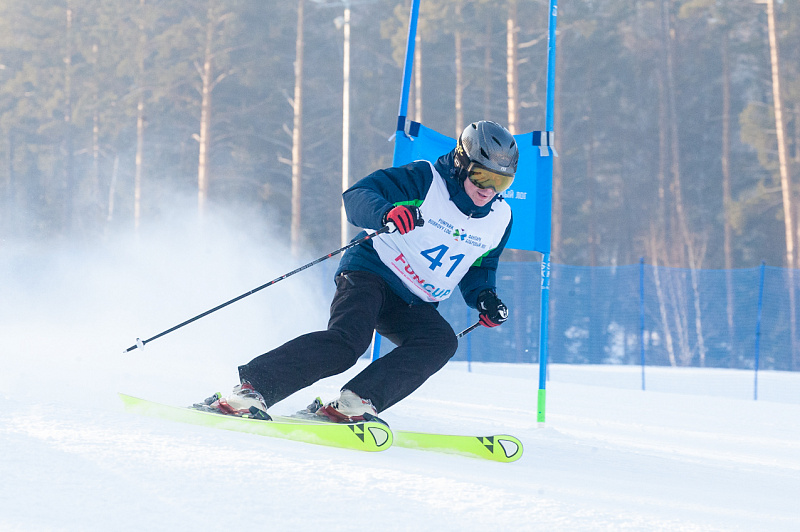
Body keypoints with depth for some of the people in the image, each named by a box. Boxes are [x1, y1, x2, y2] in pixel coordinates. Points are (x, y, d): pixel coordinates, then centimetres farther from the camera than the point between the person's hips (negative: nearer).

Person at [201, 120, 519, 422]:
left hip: (414, 306, 6)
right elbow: (357, 196, -19)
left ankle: (354, 403, -32)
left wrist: (484, 297, 1)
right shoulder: (424, 180, -11)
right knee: (348, 339, -31)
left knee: (441, 342, -25)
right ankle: (252, 388, -30)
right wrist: (387, 213, -41)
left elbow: (478, 269, 23)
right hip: (370, 273, -6)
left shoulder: (499, 220, 6)